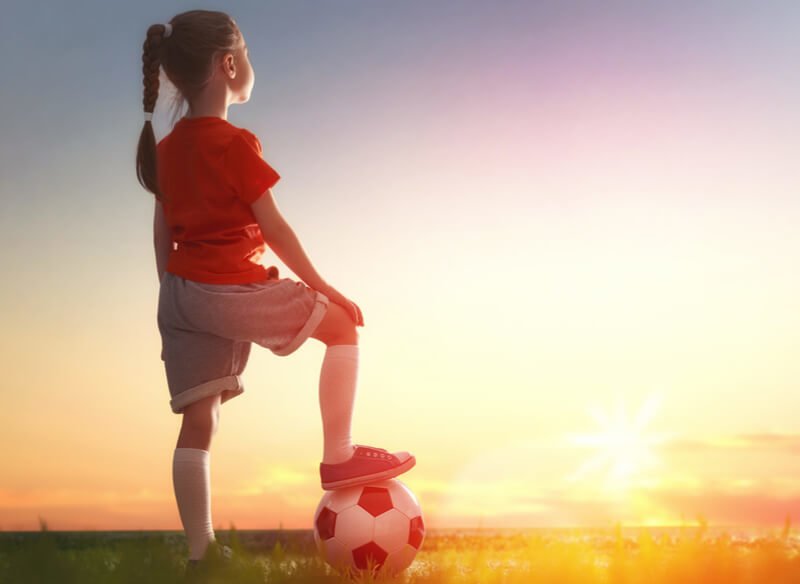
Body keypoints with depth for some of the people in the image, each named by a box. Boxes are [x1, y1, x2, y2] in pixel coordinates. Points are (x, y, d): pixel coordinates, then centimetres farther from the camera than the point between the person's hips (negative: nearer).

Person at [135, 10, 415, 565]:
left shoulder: (166, 147, 11)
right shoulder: (235, 144, -11)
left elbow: (163, 233, 15)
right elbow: (274, 228, -10)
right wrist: (324, 288, -2)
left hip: (180, 291, 8)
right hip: (233, 288, -7)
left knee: (198, 423, 8)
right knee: (342, 325, 10)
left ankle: (200, 550, 11)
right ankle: (339, 457, 10)